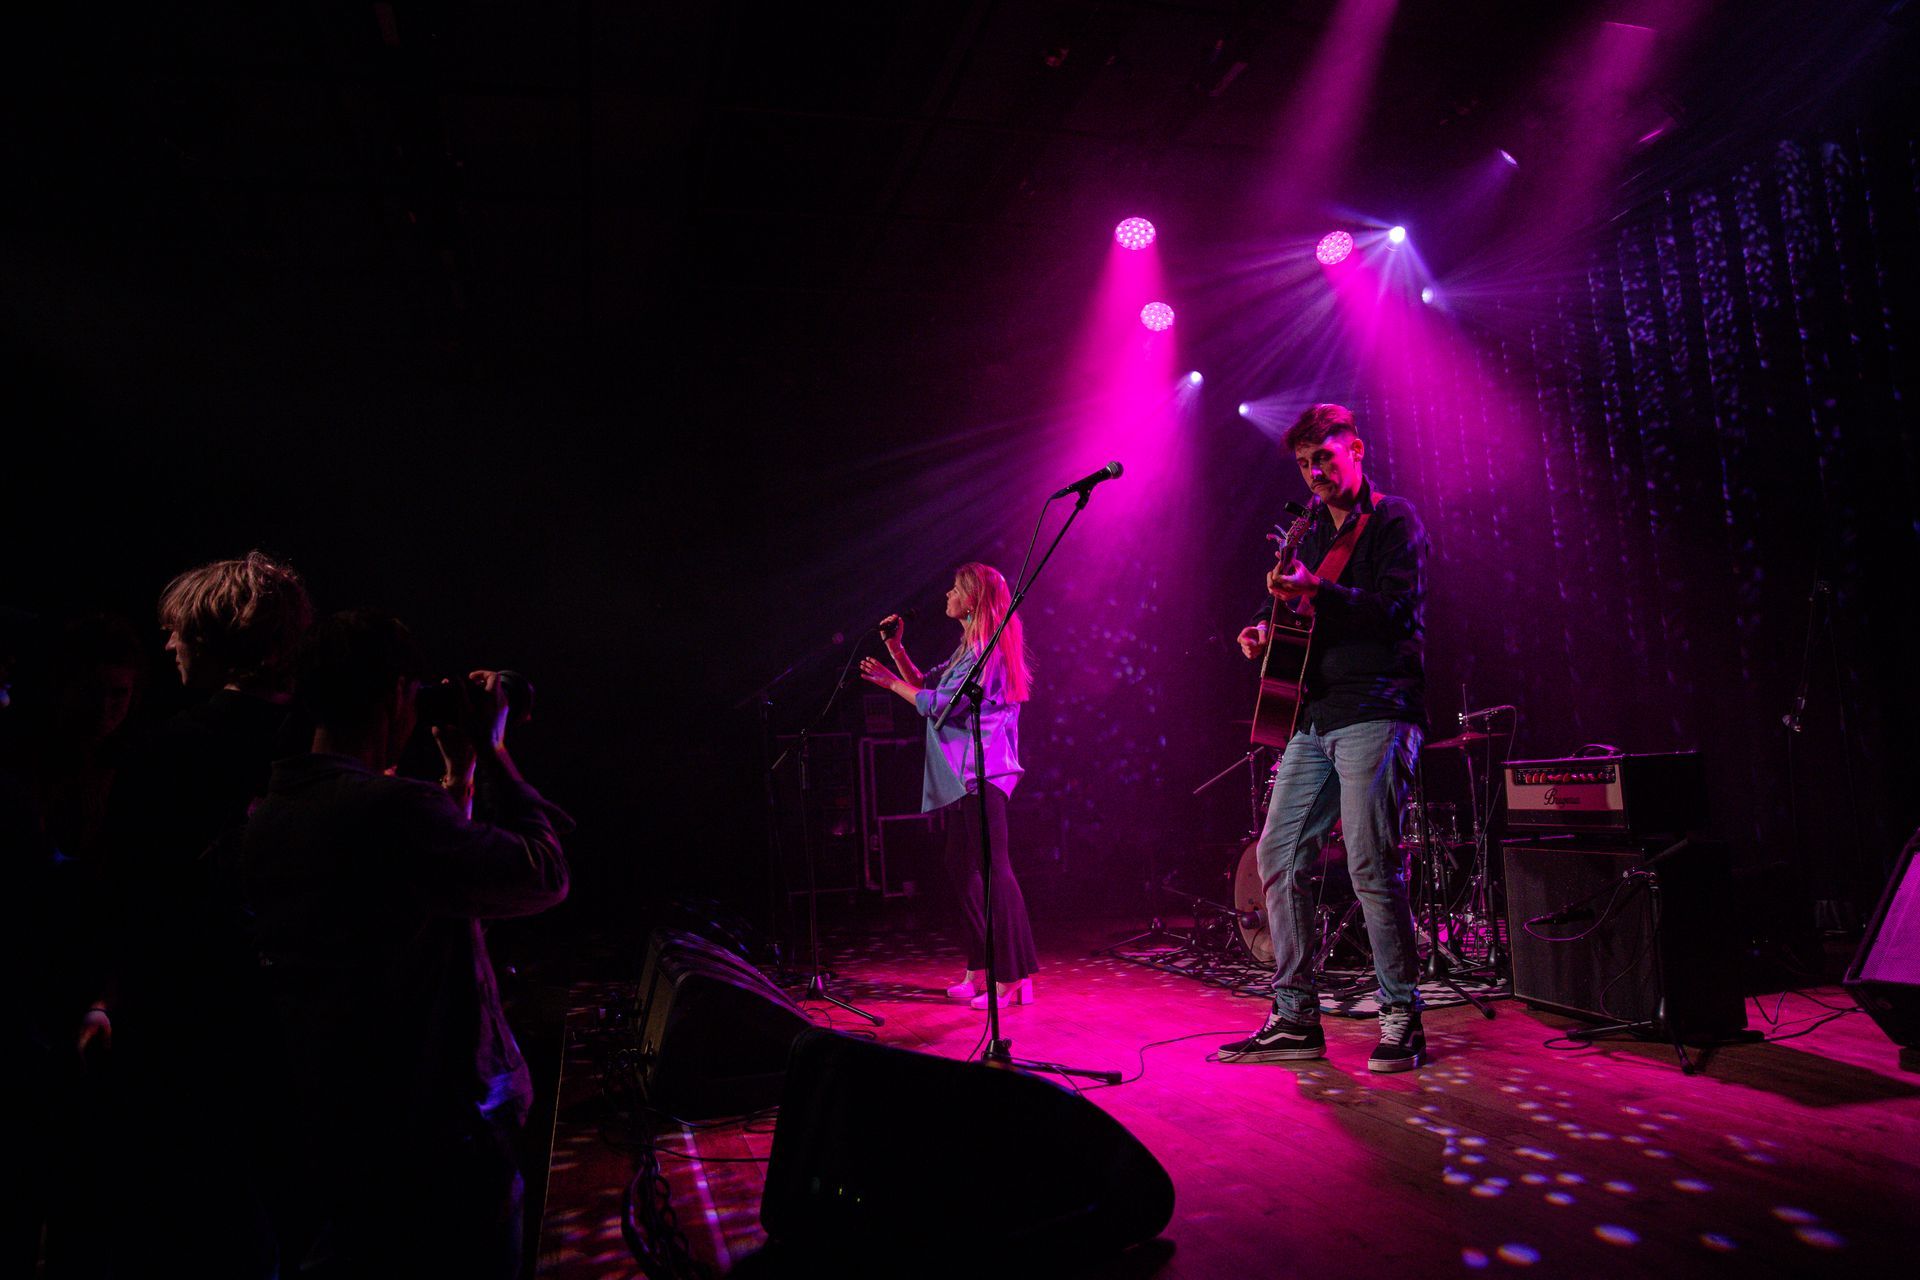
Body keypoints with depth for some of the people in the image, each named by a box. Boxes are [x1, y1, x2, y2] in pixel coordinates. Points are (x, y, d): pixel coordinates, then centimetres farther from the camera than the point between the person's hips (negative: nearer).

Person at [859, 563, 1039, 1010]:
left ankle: (1015, 979, -6)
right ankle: (981, 971, 21)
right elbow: (924, 683, 24)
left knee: (993, 870, -10)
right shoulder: (969, 648, 19)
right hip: (965, 776, 11)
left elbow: (938, 703, -16)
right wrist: (896, 648, 14)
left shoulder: (986, 650, -13)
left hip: (981, 773, -11)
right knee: (961, 867, 13)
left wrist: (891, 683, -5)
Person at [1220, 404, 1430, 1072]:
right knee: (1279, 856, 3)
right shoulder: (1315, 532, 22)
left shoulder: (1393, 519, 0)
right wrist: (1269, 632, 7)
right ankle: (1295, 1018, 12)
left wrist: (1317, 590, -27)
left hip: (1375, 712, -8)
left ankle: (1402, 1018, 6)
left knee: (1370, 864, -10)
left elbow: (1396, 609, -14)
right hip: (1316, 716, 8)